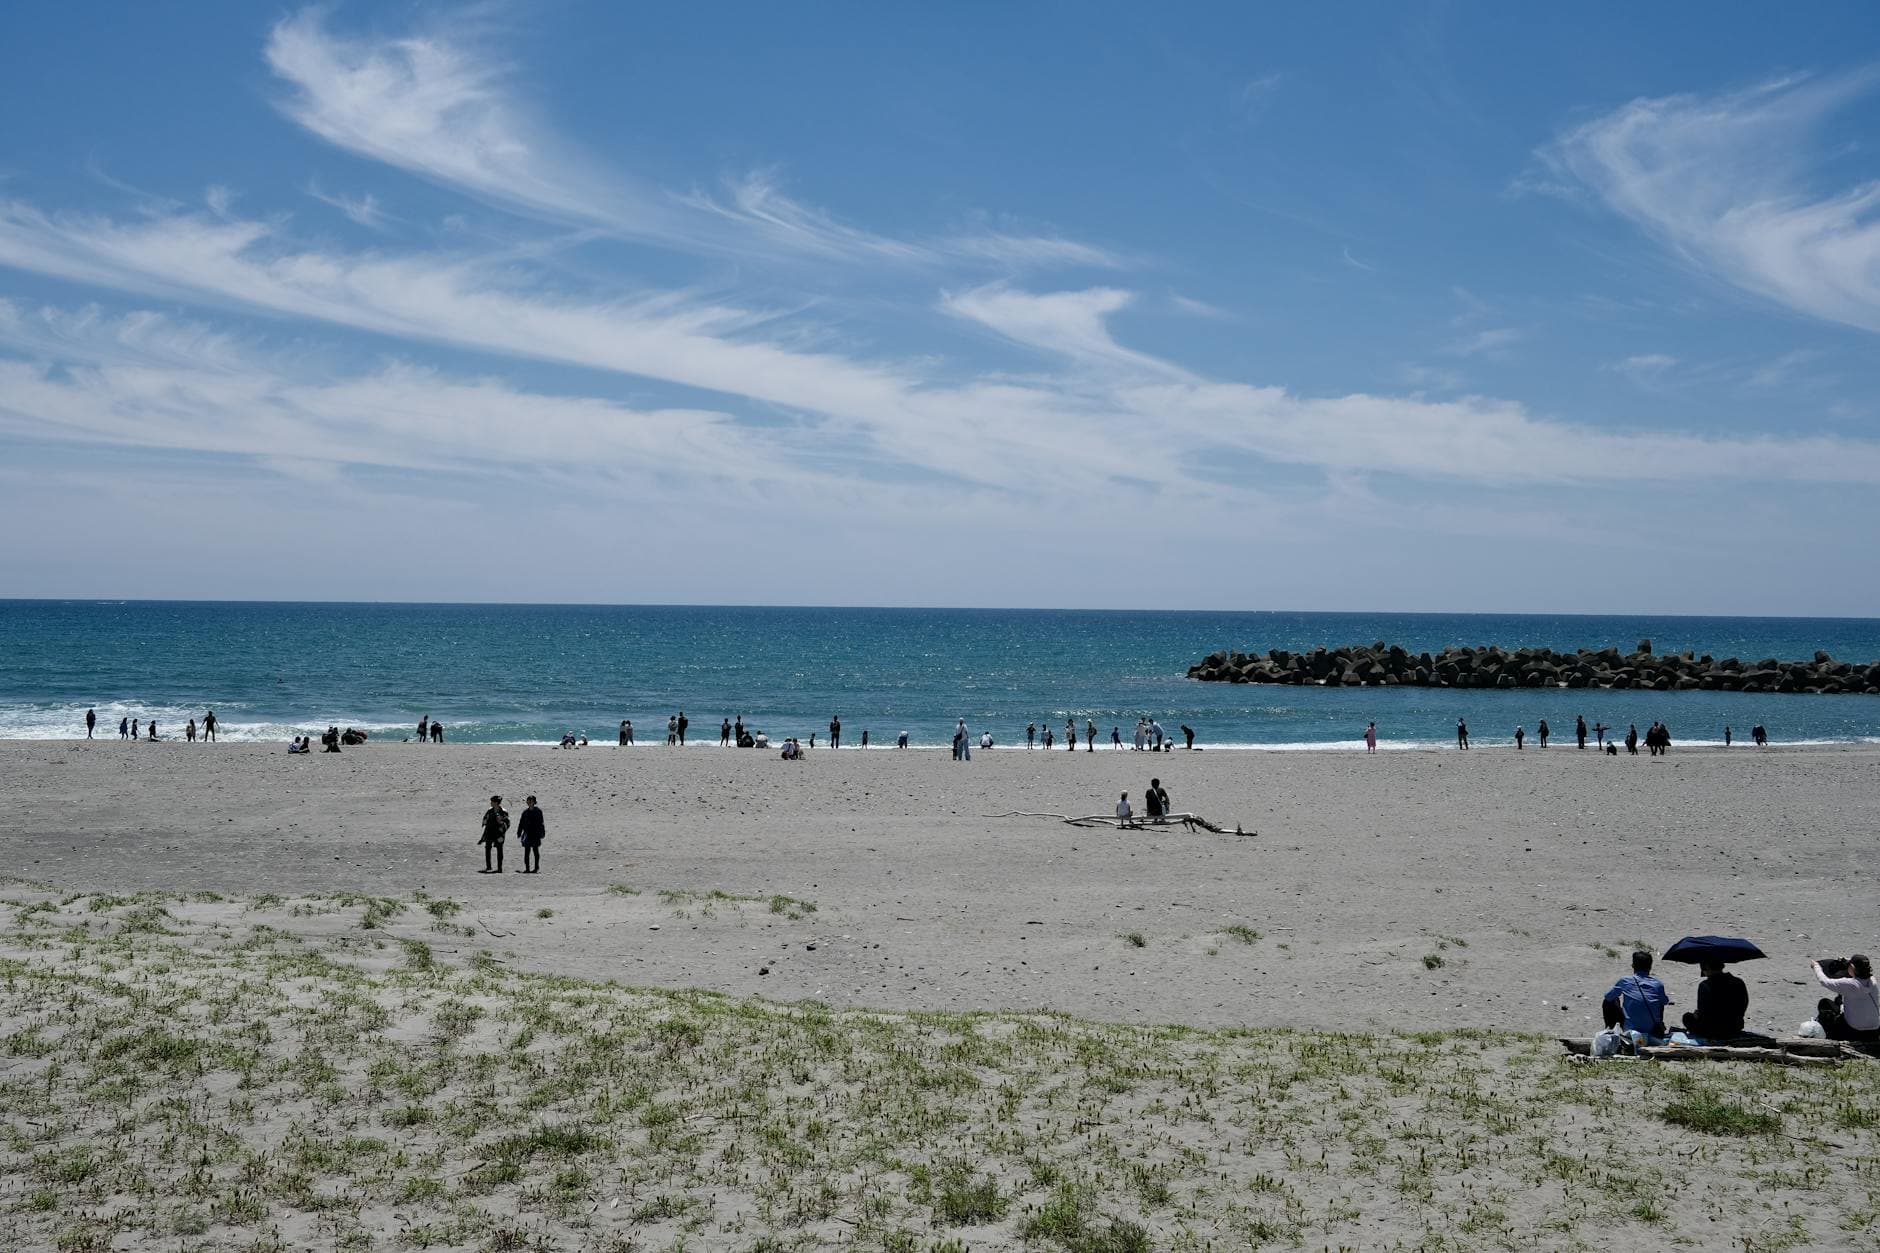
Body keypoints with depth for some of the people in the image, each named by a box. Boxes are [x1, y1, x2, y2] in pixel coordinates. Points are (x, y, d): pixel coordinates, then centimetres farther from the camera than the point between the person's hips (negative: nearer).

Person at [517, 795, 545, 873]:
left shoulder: (538, 811, -2)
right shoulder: (525, 812, 9)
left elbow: (540, 823, -3)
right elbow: (521, 823, 13)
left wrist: (541, 833, -8)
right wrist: (519, 833, 9)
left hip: (535, 834, -4)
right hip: (527, 834, 4)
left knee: (535, 851, 3)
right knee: (527, 852, 2)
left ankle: (536, 868, 9)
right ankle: (527, 868, 5)